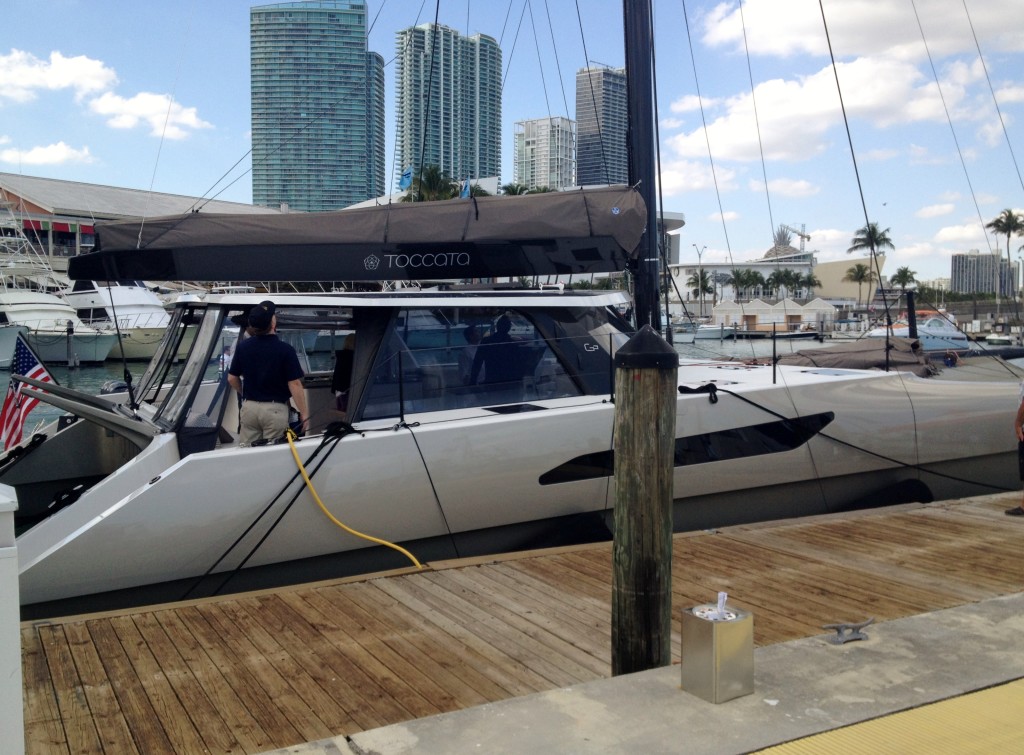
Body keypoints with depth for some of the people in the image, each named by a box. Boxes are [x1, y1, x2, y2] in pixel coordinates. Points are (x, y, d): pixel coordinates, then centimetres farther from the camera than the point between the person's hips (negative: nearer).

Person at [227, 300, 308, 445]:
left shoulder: (242, 346, 0)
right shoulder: (285, 350, -14)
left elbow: (232, 379, 8)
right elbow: (294, 385, -15)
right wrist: (303, 413, -8)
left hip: (249, 407, 4)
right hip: (275, 409, -4)